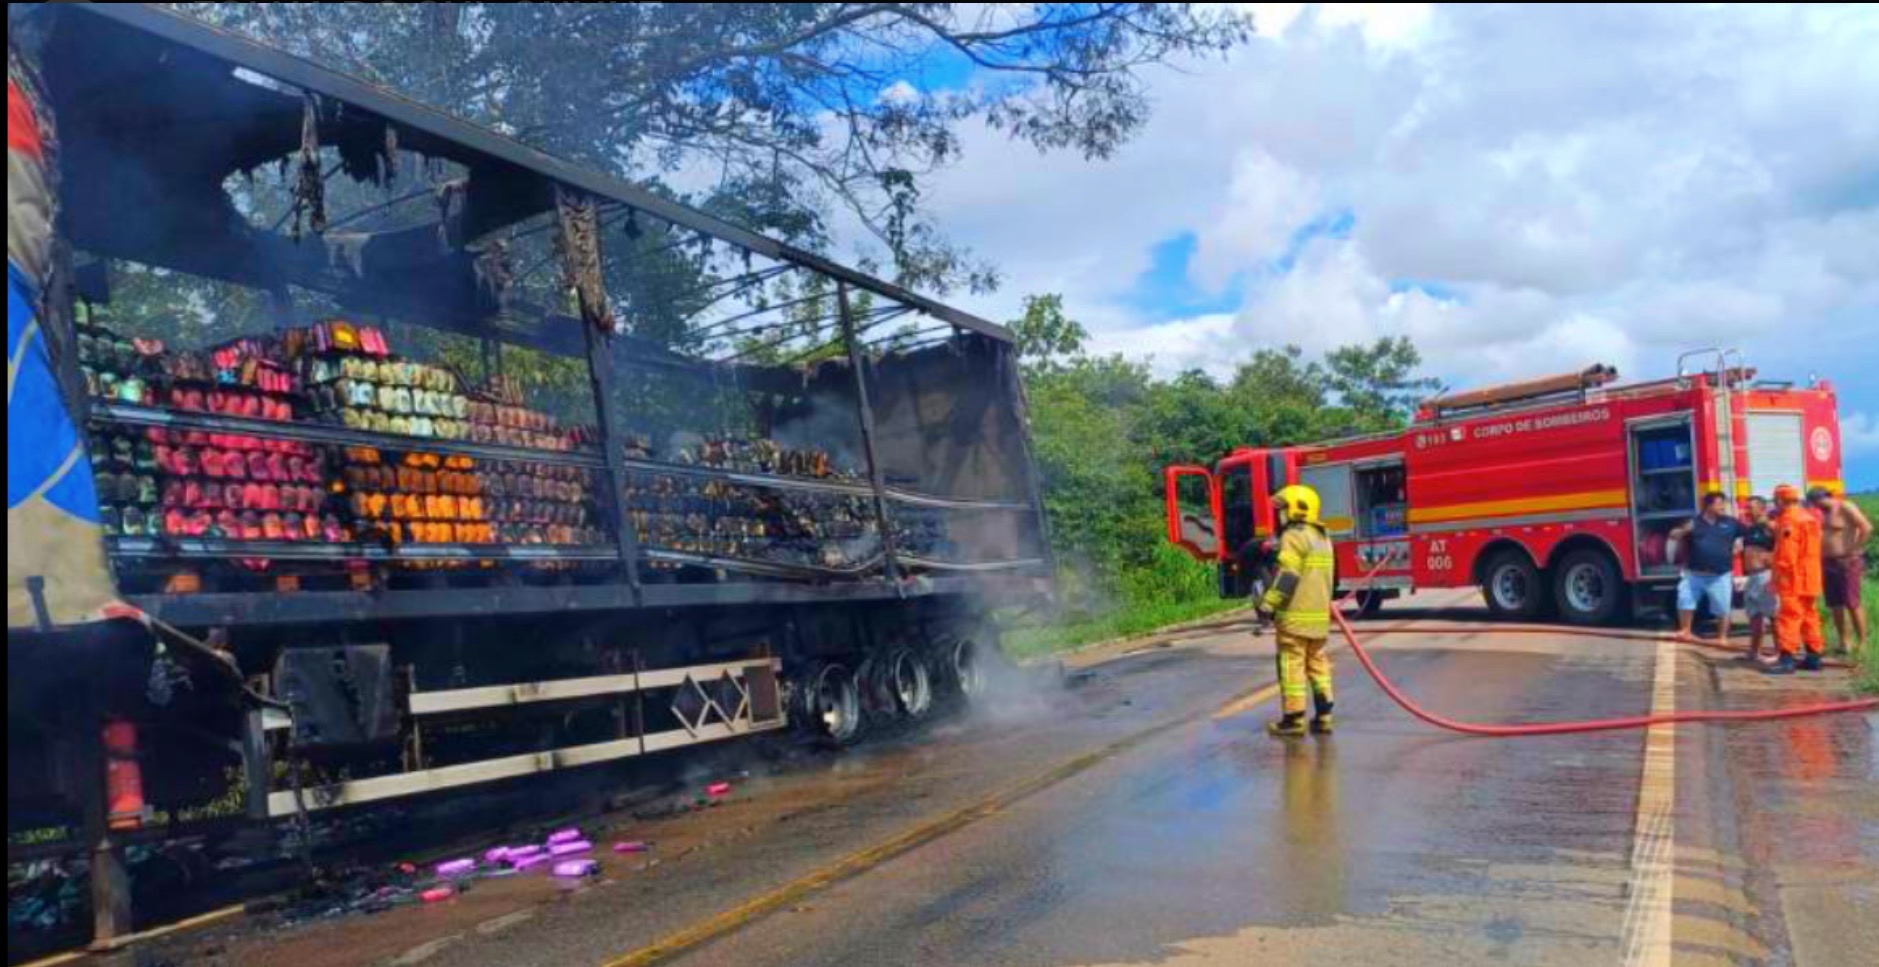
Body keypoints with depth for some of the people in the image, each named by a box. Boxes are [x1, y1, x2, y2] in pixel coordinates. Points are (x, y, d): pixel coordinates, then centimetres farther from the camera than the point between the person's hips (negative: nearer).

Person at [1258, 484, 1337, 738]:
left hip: (1296, 615, -9)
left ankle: (1294, 720, 0)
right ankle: (1323, 716, 14)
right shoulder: (1322, 537, 18)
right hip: (1320, 614, 9)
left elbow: (1288, 576, -21)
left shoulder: (1294, 536, -12)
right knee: (1317, 663, 13)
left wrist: (1268, 603, -21)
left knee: (1292, 665, -3)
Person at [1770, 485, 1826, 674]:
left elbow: (1786, 553, -19)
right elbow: (1811, 550, 20)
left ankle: (1787, 659, -13)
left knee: (1789, 617, -10)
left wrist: (1777, 576, -14)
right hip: (1812, 579, 10)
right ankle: (1814, 656, 18)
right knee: (1810, 616, 14)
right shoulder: (1809, 517, 15)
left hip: (1793, 580, -9)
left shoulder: (1788, 520, -14)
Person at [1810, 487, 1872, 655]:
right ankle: (1844, 643, 12)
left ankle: (1862, 643, -2)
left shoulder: (1846, 508, -9)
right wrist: (1820, 553, 10)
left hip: (1847, 562, -8)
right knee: (1834, 605, 7)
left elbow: (1867, 527, -18)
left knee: (1852, 603, -8)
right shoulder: (1823, 513, 14)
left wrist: (1855, 549, -16)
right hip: (1827, 562, 8)